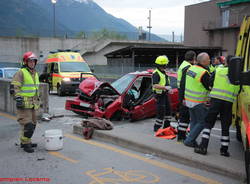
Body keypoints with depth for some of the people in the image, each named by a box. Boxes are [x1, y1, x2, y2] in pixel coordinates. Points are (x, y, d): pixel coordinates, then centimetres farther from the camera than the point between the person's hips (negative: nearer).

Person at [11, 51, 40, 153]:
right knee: (27, 124, -12)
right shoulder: (21, 73, -9)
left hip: (33, 104, 9)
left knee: (33, 124, 13)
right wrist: (18, 98, -22)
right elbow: (16, 87, -14)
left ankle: (26, 142, 26)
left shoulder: (35, 73, 17)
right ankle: (25, 144, 0)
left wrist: (37, 100, 24)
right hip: (24, 103, -9)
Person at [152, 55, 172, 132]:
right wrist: (165, 87, -27)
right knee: (161, 112, -7)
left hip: (165, 94, 10)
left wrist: (169, 89, 14)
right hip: (159, 95, -10)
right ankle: (156, 127, 4)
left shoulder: (164, 72, 14)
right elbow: (155, 85, -27)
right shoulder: (156, 73, -17)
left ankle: (167, 126, 28)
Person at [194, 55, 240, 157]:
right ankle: (224, 149, 14)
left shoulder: (218, 70, 4)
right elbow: (239, 90, 12)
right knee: (225, 126, 11)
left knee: (208, 122, 5)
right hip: (229, 101, 2)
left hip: (216, 99, -1)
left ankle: (203, 146, -3)